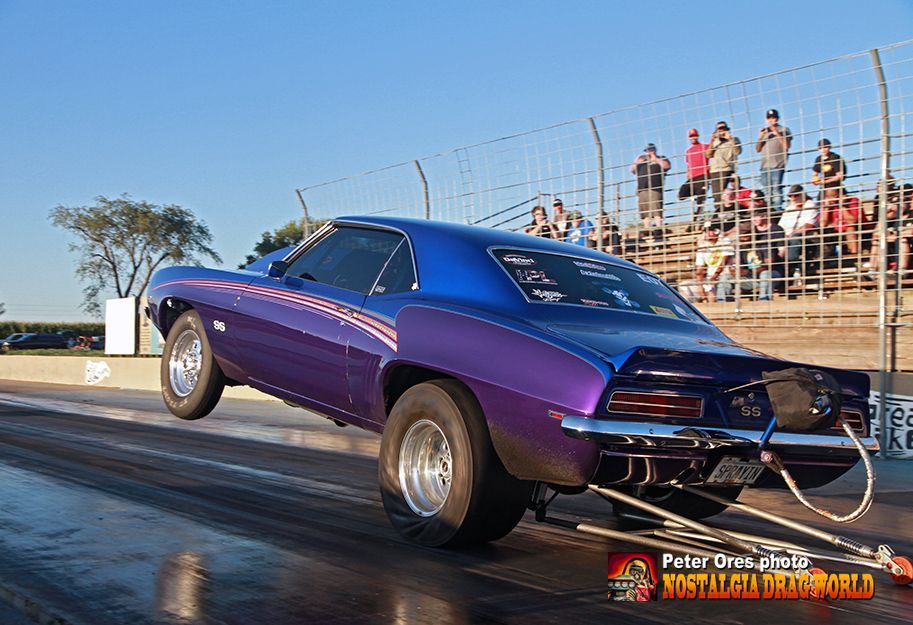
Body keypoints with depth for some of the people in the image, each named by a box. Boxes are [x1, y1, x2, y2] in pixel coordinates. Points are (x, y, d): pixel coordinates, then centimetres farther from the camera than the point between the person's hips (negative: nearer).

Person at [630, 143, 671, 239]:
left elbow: (666, 166, -3)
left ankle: (658, 233, -25)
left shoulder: (661, 159, 17)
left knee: (656, 212, -18)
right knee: (645, 214, -2)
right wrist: (637, 161, 11)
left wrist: (654, 158, 3)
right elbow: (632, 170, 24)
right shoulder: (642, 161, 30)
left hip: (654, 189, -5)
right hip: (642, 190, 5)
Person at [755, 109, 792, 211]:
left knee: (776, 190, -14)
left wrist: (777, 133, -8)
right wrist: (760, 137, 4)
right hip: (765, 164, 5)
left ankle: (777, 212, -17)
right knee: (766, 191, 3)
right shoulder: (763, 131, 23)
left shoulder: (783, 130, 9)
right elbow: (758, 149, 19)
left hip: (778, 164, -5)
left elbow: (786, 146, -4)